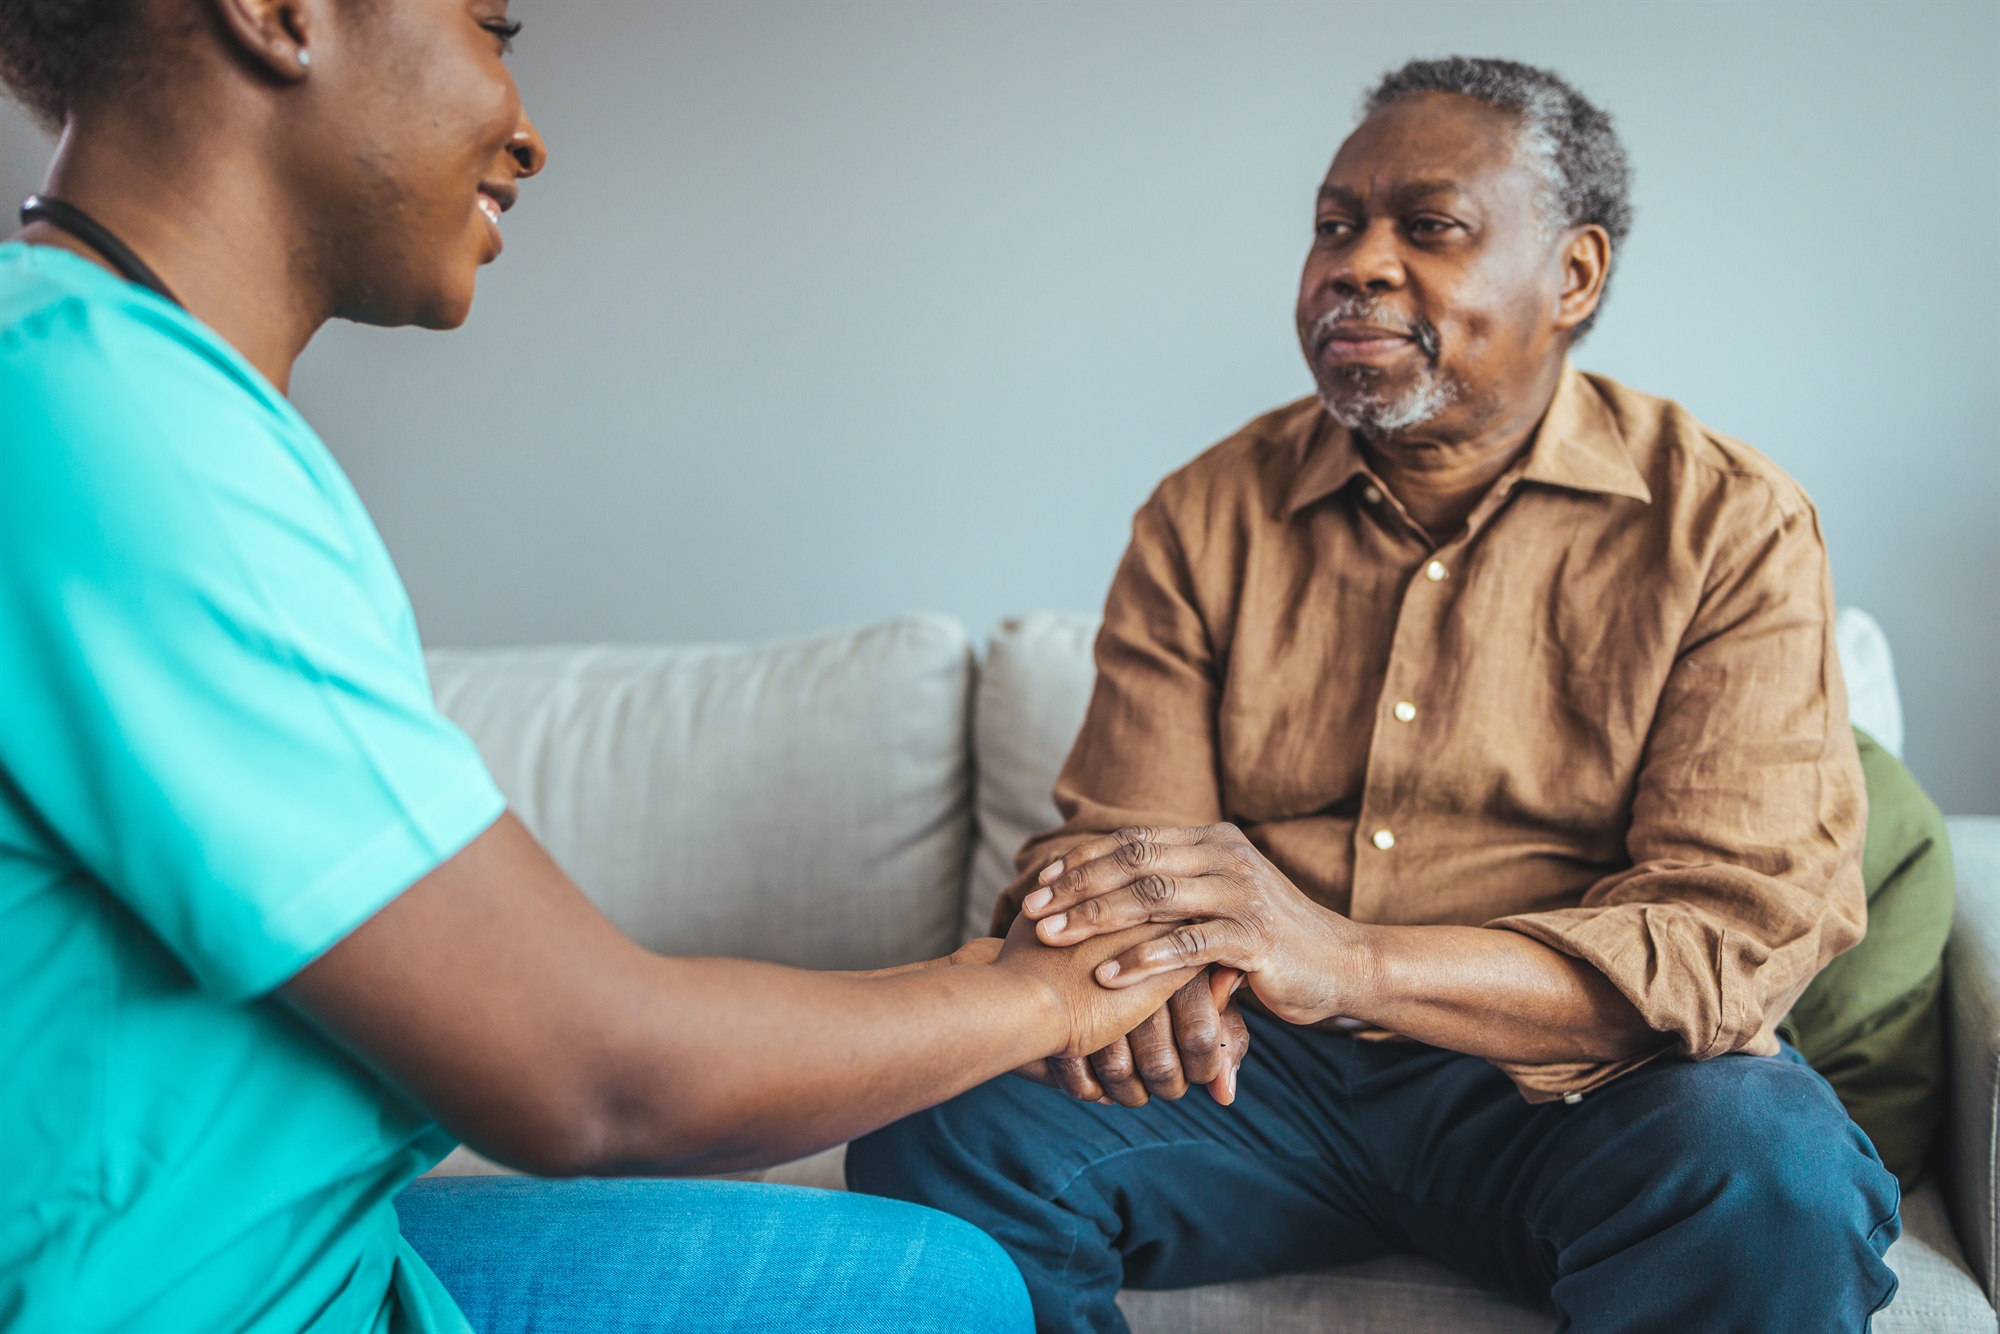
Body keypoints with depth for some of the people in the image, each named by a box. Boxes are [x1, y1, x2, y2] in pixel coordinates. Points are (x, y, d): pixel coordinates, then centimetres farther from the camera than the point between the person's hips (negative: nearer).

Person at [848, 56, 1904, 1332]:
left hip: (1572, 1081, -1)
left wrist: (1349, 965, -30)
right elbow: (1116, 848, 2)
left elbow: (1741, 929, -14)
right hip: (1261, 1073, 2)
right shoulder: (1205, 518, 5)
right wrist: (1129, 963, -26)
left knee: (1779, 1189, -34)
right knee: (930, 1141, -23)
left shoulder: (1730, 527, -5)